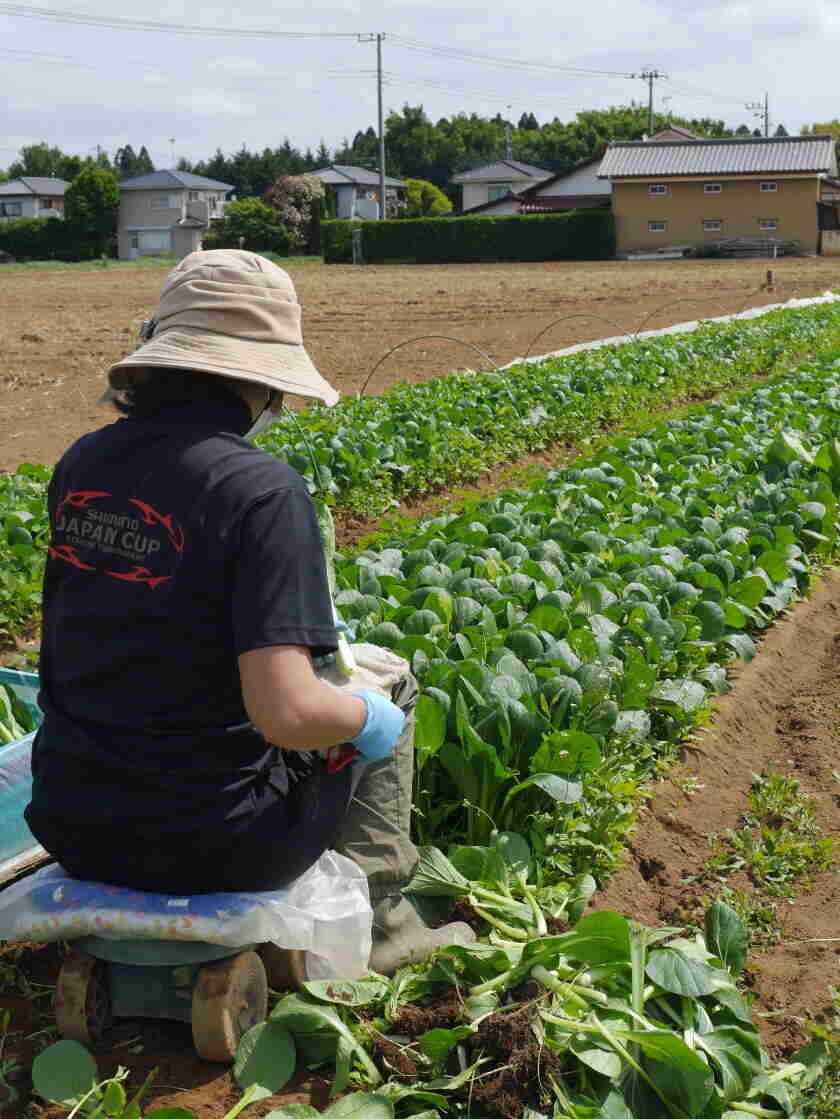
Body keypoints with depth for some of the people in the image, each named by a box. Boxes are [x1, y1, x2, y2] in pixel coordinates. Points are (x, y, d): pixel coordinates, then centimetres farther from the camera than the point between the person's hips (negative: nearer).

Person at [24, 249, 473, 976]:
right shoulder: (261, 489, -21)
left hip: (71, 828, 6)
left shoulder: (82, 464, -2)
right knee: (386, 691, 20)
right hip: (210, 846, -5)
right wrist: (367, 716, -5)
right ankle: (376, 920, 30)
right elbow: (288, 713, -27)